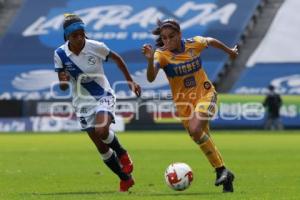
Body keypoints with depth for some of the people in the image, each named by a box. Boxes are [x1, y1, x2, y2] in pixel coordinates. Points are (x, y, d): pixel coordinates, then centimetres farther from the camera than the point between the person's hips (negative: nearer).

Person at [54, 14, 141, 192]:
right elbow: (63, 86, -4)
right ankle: (126, 178, 21)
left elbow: (117, 59, 4)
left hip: (103, 96, -3)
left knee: (102, 131, -31)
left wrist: (130, 81, 8)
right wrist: (63, 82, -28)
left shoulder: (96, 47, -16)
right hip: (83, 102, 3)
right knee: (102, 148, 3)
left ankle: (122, 154, 0)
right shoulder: (60, 54, -11)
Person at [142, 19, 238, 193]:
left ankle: (222, 171, -17)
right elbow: (151, 78, -32)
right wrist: (150, 60, -51)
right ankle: (225, 176, 17)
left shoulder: (194, 44, -9)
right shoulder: (161, 54, -15)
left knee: (195, 130, -26)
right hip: (184, 102, 2)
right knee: (203, 139, 2)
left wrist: (230, 51, 32)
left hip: (205, 94, -2)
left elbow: (211, 41, 15)